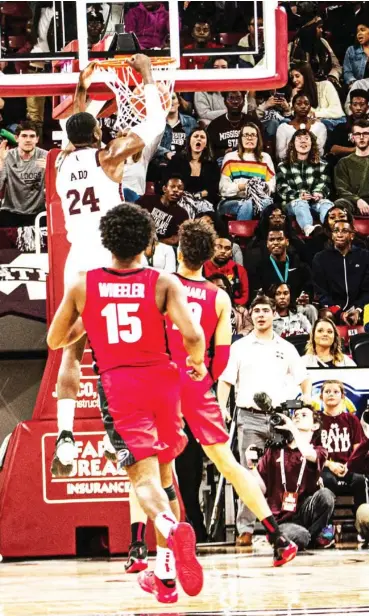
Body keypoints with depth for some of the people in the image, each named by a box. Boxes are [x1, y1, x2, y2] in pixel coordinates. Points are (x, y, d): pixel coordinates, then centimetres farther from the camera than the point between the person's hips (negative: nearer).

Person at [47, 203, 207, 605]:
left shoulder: (82, 285, 2)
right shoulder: (164, 283, -2)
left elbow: (55, 340, 12)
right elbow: (193, 336, -14)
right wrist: (197, 363, 8)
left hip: (117, 385, -1)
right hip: (162, 378, 1)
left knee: (144, 476, -8)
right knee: (163, 472, 18)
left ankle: (171, 527, -42)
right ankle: (165, 575, 19)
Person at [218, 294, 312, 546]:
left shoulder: (286, 348, 12)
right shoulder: (240, 347, 8)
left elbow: (304, 380, 15)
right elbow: (225, 381, 6)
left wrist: (306, 405, -1)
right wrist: (221, 409, -9)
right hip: (250, 418, -2)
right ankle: (245, 528, -7)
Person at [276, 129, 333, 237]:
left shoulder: (321, 165, 24)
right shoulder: (283, 166, 17)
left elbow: (324, 186, 11)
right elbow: (282, 189, 4)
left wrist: (320, 194, -15)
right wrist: (298, 195, -17)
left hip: (316, 201, 2)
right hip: (293, 202, -2)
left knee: (327, 204, -33)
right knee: (301, 204, -38)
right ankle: (308, 228, -73)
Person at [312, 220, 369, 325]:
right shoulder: (320, 259, 8)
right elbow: (321, 292, 2)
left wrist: (358, 310, -14)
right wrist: (338, 313, -12)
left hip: (359, 313, 1)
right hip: (332, 314, -1)